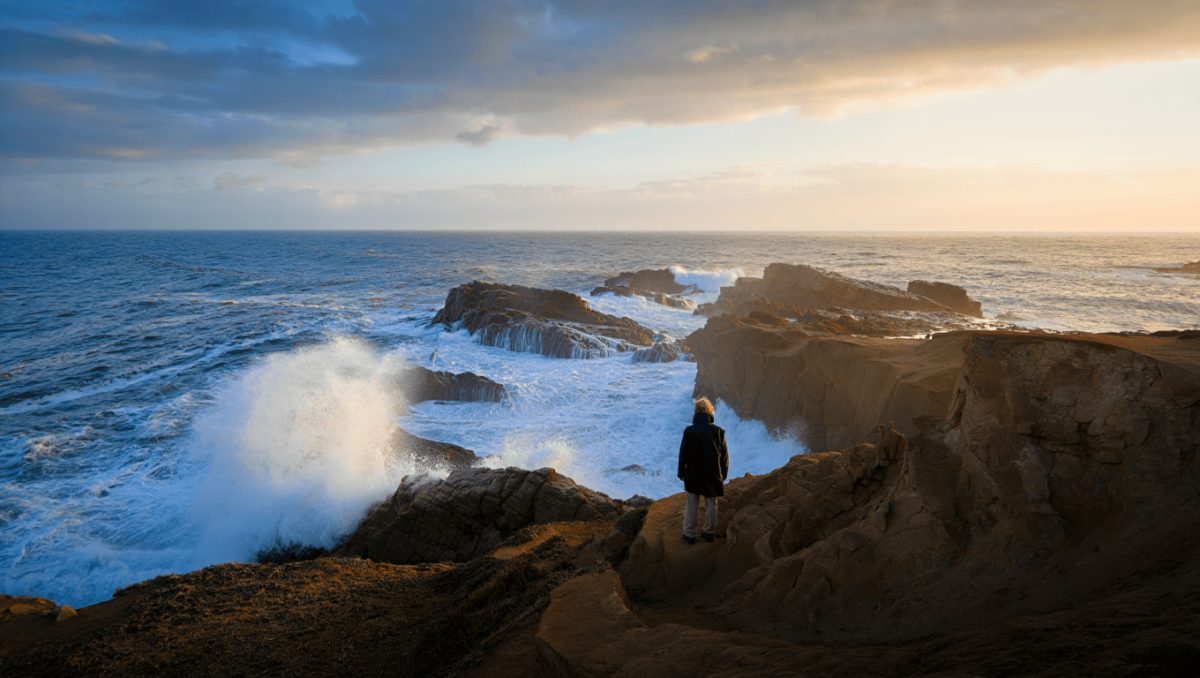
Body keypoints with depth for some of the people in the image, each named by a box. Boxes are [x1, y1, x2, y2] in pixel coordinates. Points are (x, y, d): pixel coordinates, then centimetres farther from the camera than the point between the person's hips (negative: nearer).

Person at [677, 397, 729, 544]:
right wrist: (723, 474, 10)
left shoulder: (689, 431, -15)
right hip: (713, 476, 1)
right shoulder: (718, 431, -11)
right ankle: (709, 533, 26)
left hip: (693, 475, -1)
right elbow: (724, 456, -3)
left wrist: (681, 472, 6)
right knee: (711, 505, 15)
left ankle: (689, 534, 17)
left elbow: (683, 454, -8)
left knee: (691, 505, 12)